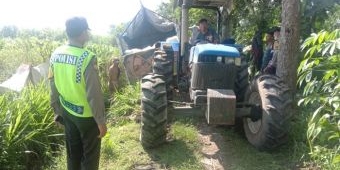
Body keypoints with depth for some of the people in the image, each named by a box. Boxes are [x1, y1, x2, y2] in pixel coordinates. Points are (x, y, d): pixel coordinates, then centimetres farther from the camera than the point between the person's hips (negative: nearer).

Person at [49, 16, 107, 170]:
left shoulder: (55, 55, -4)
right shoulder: (87, 58, -25)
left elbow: (53, 88, 5)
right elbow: (94, 94, -23)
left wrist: (58, 112, 16)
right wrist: (101, 121, -14)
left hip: (67, 112, 6)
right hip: (87, 115, -6)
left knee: (72, 153, 22)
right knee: (90, 155, 14)